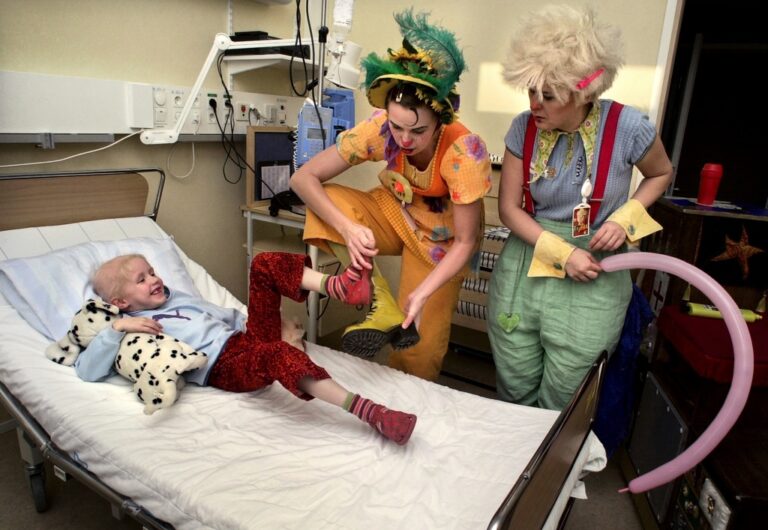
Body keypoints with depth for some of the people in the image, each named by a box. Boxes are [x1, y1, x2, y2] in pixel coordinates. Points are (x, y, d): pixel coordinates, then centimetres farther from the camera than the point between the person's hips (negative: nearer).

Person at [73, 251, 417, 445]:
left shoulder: (176, 297, 27)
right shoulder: (128, 329, 7)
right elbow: (86, 371, -3)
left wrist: (251, 325, 15)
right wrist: (117, 329, -16)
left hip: (247, 338, 8)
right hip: (224, 368, -8)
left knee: (265, 263, -4)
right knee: (276, 354, -43)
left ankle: (338, 287, -27)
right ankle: (365, 410, -52)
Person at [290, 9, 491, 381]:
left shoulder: (464, 151, -32)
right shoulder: (378, 129, -25)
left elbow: (465, 241, -24)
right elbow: (303, 178, -23)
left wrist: (424, 292, -37)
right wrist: (348, 228, -39)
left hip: (440, 237, -3)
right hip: (395, 212, 3)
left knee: (418, 348, -4)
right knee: (324, 205, -24)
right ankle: (384, 308, -20)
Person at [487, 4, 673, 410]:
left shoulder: (627, 127, -14)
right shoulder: (523, 128, -8)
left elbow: (661, 174, 7)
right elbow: (509, 208, -3)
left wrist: (625, 218, -11)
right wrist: (562, 252, -15)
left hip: (592, 277, -2)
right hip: (523, 267, 2)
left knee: (560, 403, 9)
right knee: (513, 392, 14)